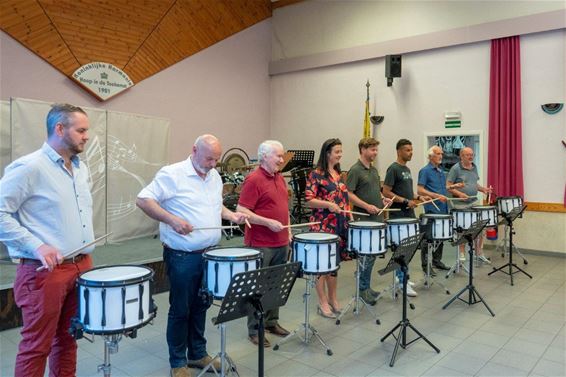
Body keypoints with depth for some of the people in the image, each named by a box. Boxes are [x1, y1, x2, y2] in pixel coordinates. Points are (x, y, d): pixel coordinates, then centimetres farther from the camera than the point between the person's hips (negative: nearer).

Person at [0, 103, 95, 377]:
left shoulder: (81, 168, 11)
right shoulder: (29, 167, -13)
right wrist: (37, 246, -20)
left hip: (82, 266, 7)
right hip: (44, 271, -7)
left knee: (68, 338, 18)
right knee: (37, 346, 6)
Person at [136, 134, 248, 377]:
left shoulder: (215, 176, 10)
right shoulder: (172, 174, -13)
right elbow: (143, 200, -16)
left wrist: (231, 215, 4)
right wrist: (171, 219, -27)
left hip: (210, 254, 7)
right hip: (182, 257, -6)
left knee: (200, 306, 18)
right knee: (180, 310, 7)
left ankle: (198, 354, 34)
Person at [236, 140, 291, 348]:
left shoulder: (279, 178, 12)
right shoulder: (253, 180, -14)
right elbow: (241, 211, -19)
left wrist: (288, 229, 14)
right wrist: (268, 222, -21)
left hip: (281, 243, 8)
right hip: (261, 244, -8)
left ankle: (272, 321, 31)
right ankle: (254, 329, 16)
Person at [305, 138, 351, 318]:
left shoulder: (339, 174, 13)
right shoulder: (316, 174, -8)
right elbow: (309, 200, -13)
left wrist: (349, 214, 10)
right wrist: (328, 204, -26)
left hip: (340, 225, 7)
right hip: (323, 226, -7)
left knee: (336, 262, 14)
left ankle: (333, 299, 28)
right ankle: (323, 302, 12)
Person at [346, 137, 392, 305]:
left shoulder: (374, 169, 15)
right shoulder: (355, 170, -11)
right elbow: (348, 194, -16)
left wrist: (383, 199, 7)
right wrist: (367, 206, -23)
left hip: (377, 218, 8)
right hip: (364, 219, -8)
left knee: (372, 253, 12)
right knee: (367, 254, -5)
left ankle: (365, 286, 23)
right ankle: (363, 289, 7)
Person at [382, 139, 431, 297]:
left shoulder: (407, 169, 16)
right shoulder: (393, 168, -11)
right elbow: (386, 192, -17)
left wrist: (419, 197, 10)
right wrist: (405, 201, -21)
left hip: (409, 214, 9)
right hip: (398, 215, -9)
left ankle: (401, 277, 22)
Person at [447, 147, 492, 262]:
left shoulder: (474, 167, 11)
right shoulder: (455, 169, -9)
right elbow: (448, 186, -12)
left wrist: (483, 189, 4)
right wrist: (459, 193, -24)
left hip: (474, 202, 6)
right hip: (460, 205, -6)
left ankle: (479, 253, 17)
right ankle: (462, 254, 16)